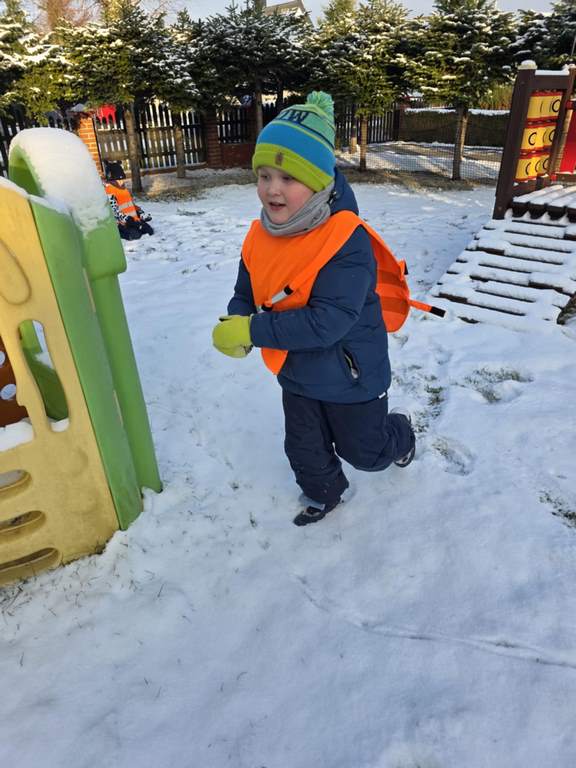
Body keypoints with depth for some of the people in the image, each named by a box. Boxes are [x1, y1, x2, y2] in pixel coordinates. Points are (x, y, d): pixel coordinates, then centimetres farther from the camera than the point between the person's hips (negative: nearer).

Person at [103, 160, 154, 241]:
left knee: (149, 230, -7)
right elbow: (114, 210, -19)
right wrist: (127, 219, -25)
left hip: (134, 219, 8)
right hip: (122, 223, -8)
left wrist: (141, 214, 13)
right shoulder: (109, 192, -11)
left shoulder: (125, 189, 19)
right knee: (135, 235, -30)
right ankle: (120, 232, -5)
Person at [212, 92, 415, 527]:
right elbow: (246, 294, 4)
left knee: (364, 450, 20)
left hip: (350, 375, -6)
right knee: (304, 449, 24)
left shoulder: (347, 243, -31)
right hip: (297, 375, 6)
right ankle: (323, 493, 54)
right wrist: (234, 324, -20)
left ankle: (399, 433, 55)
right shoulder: (260, 238, -9)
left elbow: (326, 323, -36)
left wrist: (253, 332, -35)